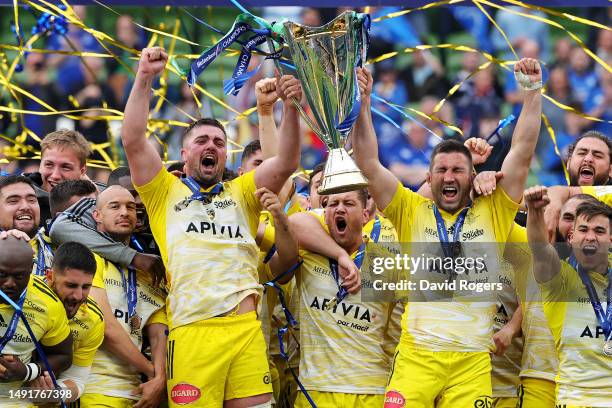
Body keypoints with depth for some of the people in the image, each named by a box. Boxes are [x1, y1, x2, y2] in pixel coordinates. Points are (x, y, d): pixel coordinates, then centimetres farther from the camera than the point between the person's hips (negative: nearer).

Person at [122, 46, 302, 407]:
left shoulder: (241, 193, 22)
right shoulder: (166, 192, 17)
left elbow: (287, 163, 8)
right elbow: (134, 141, 5)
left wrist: (291, 107, -7)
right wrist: (145, 78, -2)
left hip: (246, 329, 2)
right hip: (190, 332, -2)